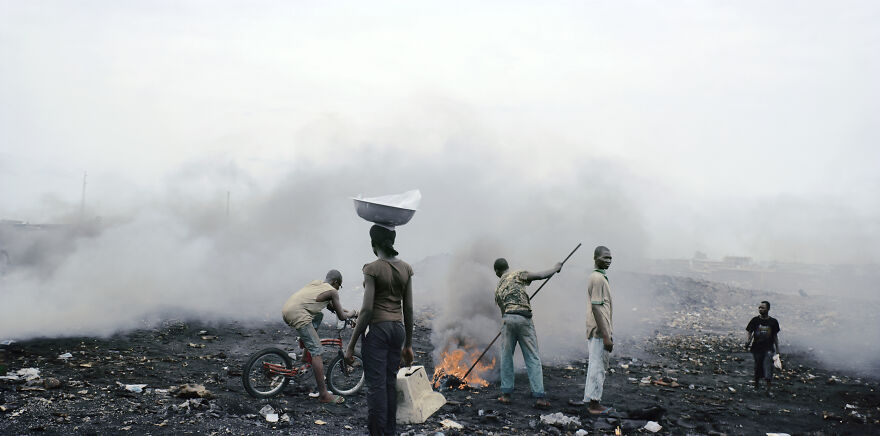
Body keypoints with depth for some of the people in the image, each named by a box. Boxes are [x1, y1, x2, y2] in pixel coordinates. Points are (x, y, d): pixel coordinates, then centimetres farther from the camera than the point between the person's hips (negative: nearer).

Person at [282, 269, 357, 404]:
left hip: (286, 310, 9)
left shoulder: (316, 283, 26)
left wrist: (344, 311, 43)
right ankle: (323, 394, -7)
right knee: (317, 352, -6)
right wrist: (352, 314, 27)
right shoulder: (332, 291, 4)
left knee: (318, 316, 33)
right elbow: (341, 317, 8)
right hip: (298, 315, -9)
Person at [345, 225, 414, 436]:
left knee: (376, 385, -2)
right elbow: (408, 309, 8)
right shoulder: (405, 268, 5)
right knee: (390, 382, 15)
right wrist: (408, 344, 16)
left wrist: (351, 344, -9)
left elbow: (367, 309, -15)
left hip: (377, 329, -6)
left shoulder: (372, 268, -11)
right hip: (398, 329, 6)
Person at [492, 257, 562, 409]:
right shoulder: (517, 274, 5)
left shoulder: (498, 288, 19)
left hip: (507, 319, 3)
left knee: (506, 357, 14)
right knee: (533, 359, 0)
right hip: (524, 319, -3)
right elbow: (541, 276, -4)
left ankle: (505, 394, 15)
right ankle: (539, 397, -4)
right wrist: (555, 268, 13)